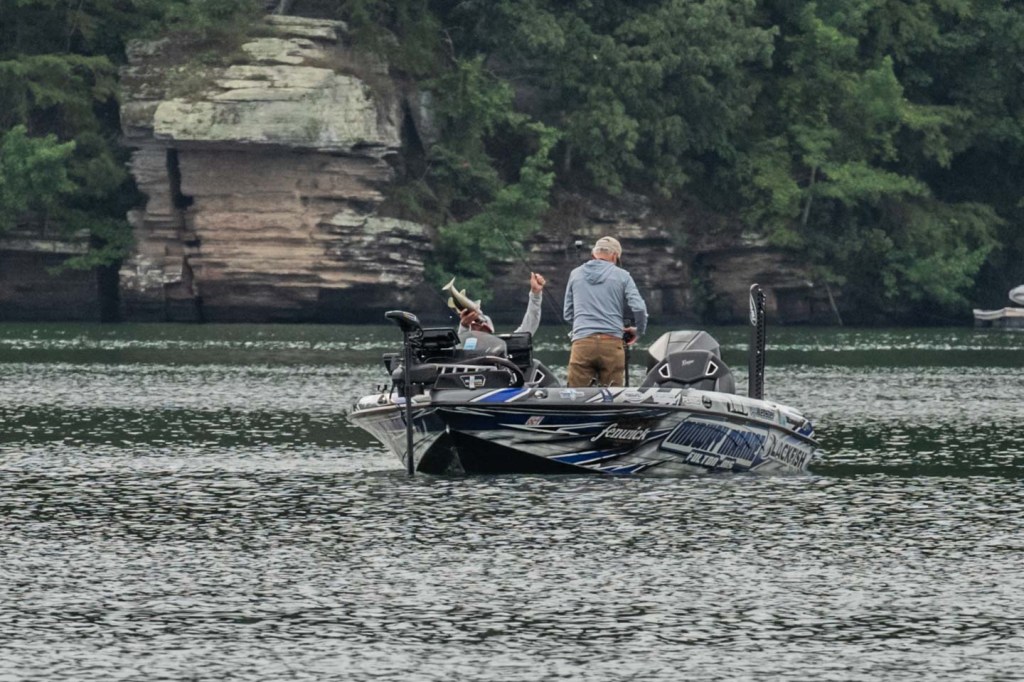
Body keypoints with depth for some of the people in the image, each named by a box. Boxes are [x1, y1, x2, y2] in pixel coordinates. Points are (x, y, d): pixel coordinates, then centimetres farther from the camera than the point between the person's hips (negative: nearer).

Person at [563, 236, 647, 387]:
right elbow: (639, 308, -2)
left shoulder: (576, 274, 14)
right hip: (612, 343, -1)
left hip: (582, 342, 1)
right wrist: (638, 331, 16)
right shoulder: (621, 276, 7)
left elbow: (568, 314, 19)